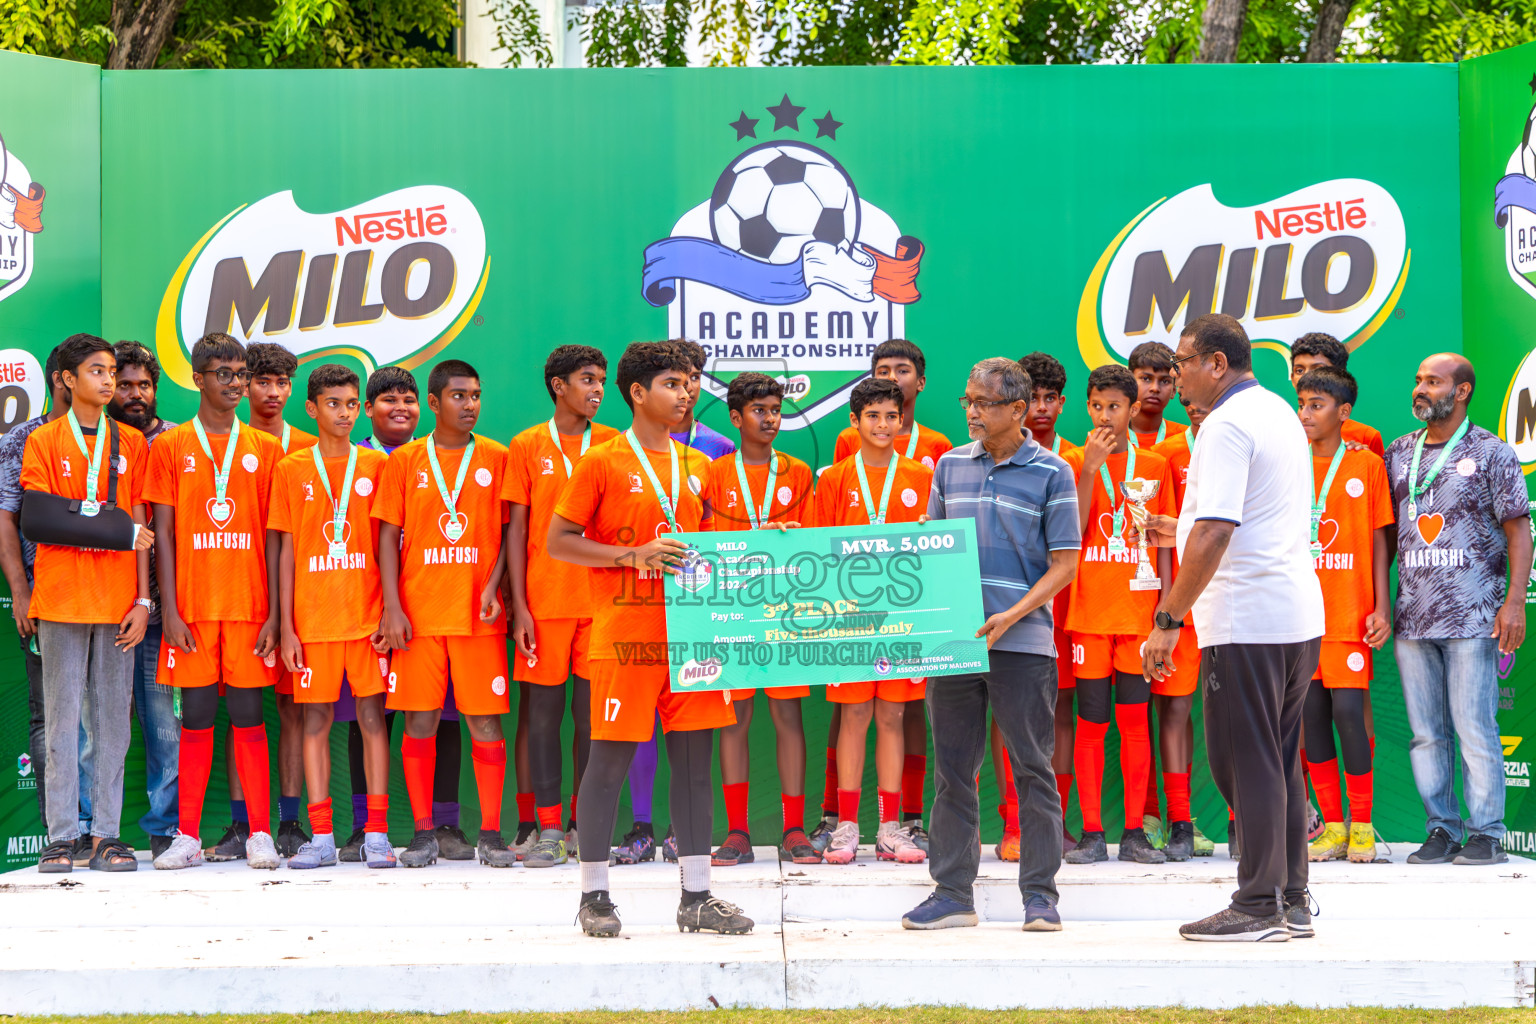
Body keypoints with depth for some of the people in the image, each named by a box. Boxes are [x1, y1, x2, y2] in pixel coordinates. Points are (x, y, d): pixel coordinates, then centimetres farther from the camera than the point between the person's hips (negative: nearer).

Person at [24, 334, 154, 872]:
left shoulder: (131, 443, 12)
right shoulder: (43, 442, 6)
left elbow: (140, 529, 8)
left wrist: (143, 599, 0)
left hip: (118, 599, 2)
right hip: (61, 598, -2)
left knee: (113, 718, 1)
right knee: (62, 718, -2)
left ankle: (107, 835, 5)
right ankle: (61, 837, 1)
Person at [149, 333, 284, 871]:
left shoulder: (265, 450, 8)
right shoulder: (170, 447, 6)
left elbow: (273, 537, 6)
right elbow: (163, 534, 3)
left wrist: (274, 612, -2)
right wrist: (170, 609, -6)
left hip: (249, 605, 0)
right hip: (193, 605, 0)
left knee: (248, 715, 1)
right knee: (196, 716, 2)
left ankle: (260, 835, 5)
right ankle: (188, 837, 7)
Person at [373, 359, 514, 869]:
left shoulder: (497, 459, 7)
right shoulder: (405, 461, 6)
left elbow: (508, 532, 7)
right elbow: (388, 537, 5)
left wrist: (493, 587, -8)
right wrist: (392, 607, -4)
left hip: (478, 615, 0)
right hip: (418, 614, 0)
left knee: (485, 720, -1)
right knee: (420, 721, 1)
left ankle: (490, 833, 5)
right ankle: (423, 832, 10)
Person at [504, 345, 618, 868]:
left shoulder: (613, 444, 7)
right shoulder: (528, 446, 5)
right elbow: (516, 528, 4)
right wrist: (519, 604, -4)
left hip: (600, 599, 1)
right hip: (544, 601, -1)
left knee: (592, 709, 1)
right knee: (543, 710, 1)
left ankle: (584, 825, 11)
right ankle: (549, 829, 7)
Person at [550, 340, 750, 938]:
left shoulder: (696, 467, 15)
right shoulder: (603, 462, -3)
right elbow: (558, 541, -4)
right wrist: (633, 556, -15)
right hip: (625, 635, -5)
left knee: (695, 757, 4)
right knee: (609, 761, -1)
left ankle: (696, 896, 10)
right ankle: (594, 895, 9)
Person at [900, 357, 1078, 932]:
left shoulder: (1051, 472, 0)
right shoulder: (951, 465, 12)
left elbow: (1064, 564, -2)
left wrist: (1011, 616, -14)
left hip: (1022, 641, -4)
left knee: (1033, 769, 0)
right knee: (953, 770, 6)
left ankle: (1040, 895, 6)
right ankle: (953, 892, 13)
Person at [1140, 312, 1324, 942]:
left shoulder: (1227, 424, -13)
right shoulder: (1280, 413, 17)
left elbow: (1215, 533, -22)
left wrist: (1168, 619, -20)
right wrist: (1183, 530, 32)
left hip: (1247, 620, -10)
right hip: (1299, 613, 10)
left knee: (1245, 761, -4)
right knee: (1280, 760, 13)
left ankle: (1259, 908, -1)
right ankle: (1291, 901, 17)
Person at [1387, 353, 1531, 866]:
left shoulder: (1491, 453, 2)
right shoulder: (1398, 454, 15)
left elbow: (1518, 530, 0)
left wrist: (1515, 600, -10)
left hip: (1472, 617, -5)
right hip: (1413, 618, 5)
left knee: (1475, 729, -5)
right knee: (1425, 733, 5)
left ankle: (1486, 834, 3)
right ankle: (1443, 829, 13)